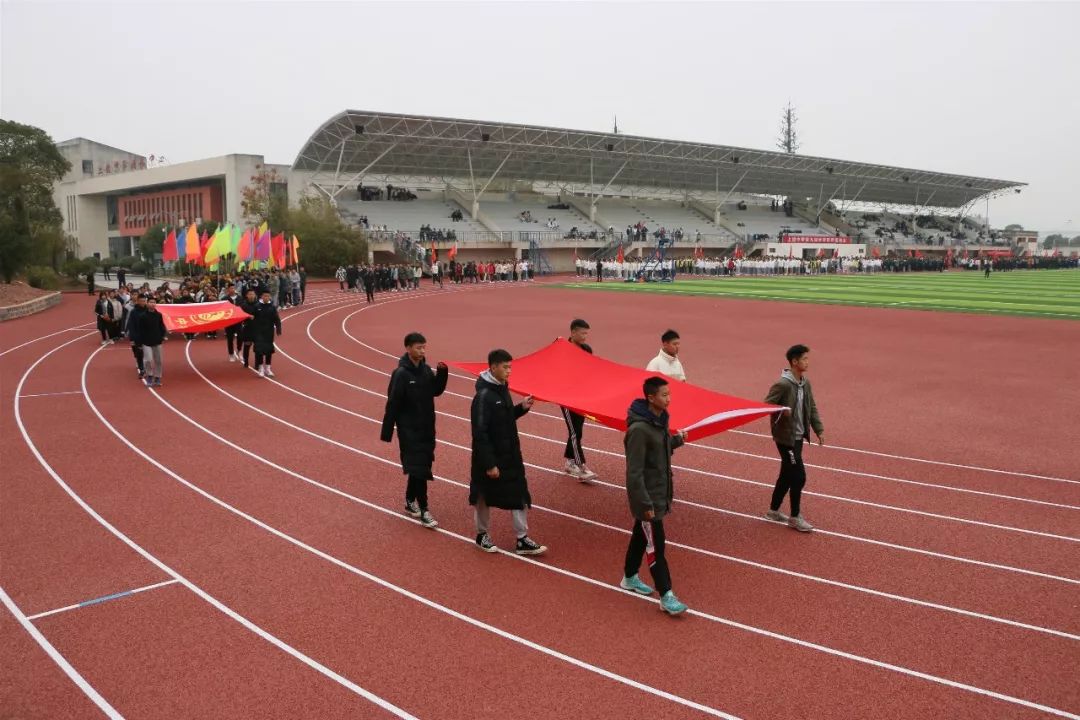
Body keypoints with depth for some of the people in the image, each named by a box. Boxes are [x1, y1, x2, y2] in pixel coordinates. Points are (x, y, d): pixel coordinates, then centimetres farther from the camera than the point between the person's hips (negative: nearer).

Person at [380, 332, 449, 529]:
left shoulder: (426, 369, 3)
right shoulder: (401, 374, -17)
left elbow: (436, 391, 13)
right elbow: (392, 405, -15)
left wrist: (442, 373, -5)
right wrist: (386, 433, -14)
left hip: (427, 427, 7)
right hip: (409, 430, -7)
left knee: (417, 467, 16)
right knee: (419, 469, -7)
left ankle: (410, 502, 31)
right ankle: (423, 510, -1)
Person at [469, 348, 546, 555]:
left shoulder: (502, 389, 5)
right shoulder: (484, 395, -21)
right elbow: (480, 433, -22)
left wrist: (521, 408, -1)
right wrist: (489, 464, -23)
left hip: (510, 455, 8)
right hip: (490, 457, -8)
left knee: (519, 494, 7)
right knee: (484, 497, 10)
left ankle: (522, 540, 15)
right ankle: (482, 535, 29)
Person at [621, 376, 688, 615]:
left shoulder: (660, 419, 3)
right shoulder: (639, 429, -26)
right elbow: (634, 471, -24)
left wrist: (677, 440, 1)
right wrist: (645, 503, -23)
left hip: (660, 492, 9)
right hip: (647, 497, -9)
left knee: (640, 535, 22)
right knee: (655, 545, -2)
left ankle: (629, 578, 38)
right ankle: (666, 596, 5)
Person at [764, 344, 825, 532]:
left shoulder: (805, 383, 6)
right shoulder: (782, 384, -20)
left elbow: (812, 408, 13)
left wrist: (819, 430, 8)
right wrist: (782, 412, -24)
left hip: (798, 436, 8)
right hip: (786, 437, -8)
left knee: (787, 475, 17)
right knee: (799, 476, -5)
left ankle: (773, 510, 30)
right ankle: (795, 517, 9)